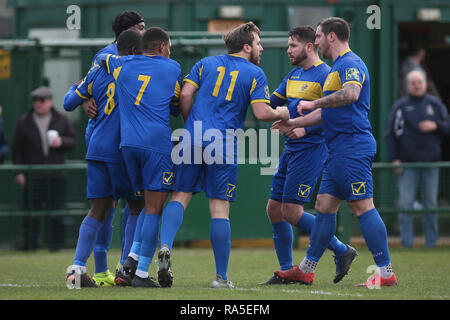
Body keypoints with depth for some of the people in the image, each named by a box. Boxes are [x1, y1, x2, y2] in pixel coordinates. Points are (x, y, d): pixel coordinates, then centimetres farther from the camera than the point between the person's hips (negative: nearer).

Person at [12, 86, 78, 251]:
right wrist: (19, 172, -1)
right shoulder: (23, 122, 8)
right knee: (31, 214, -3)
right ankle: (30, 245, 2)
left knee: (56, 214, 1)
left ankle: (56, 246, 7)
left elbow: (74, 141, 11)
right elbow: (17, 149, 7)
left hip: (56, 176, 1)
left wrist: (61, 142, -11)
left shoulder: (62, 120, 9)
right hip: (33, 176, -1)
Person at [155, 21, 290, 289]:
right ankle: (221, 277, 2)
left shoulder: (206, 63, 15)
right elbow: (262, 113, -5)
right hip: (223, 145, -3)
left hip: (193, 139, 3)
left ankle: (165, 246, -20)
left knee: (181, 196, 7)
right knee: (220, 208, 0)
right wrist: (281, 113, 16)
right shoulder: (255, 74, 5)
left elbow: (186, 93, 4)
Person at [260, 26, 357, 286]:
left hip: (311, 149, -9)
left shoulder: (325, 75, -11)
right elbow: (270, 104, 24)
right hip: (291, 149, 9)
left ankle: (341, 251, 1)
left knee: (291, 211, -12)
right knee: (274, 208, 6)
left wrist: (305, 129, -25)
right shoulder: (293, 75, 16)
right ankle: (287, 272, 13)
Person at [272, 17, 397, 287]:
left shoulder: (350, 63, -10)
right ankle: (306, 270, 15)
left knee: (363, 207, -11)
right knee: (324, 205, 11)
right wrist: (296, 123, 35)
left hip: (353, 147, -10)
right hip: (339, 151, 10)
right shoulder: (338, 67, 22)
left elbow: (351, 93, -31)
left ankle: (386, 272, -11)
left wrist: (314, 104, -23)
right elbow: (330, 111, 32)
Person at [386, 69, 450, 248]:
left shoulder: (435, 104, 10)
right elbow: (391, 134, 0)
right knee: (405, 204, -5)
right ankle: (407, 242, -2)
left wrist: (435, 126, -9)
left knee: (431, 204, 5)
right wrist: (394, 159, -8)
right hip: (407, 164, -2)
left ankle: (431, 242, 12)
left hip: (430, 163, 2)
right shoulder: (400, 106, 3)